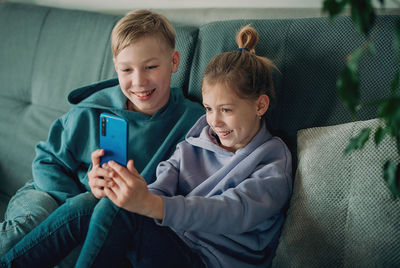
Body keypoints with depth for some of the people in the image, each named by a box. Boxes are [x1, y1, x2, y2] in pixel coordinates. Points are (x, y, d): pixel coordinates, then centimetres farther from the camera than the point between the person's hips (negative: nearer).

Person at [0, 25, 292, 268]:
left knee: (114, 211, -26)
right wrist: (136, 190, -27)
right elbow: (164, 184, 0)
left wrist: (151, 204, -39)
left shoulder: (274, 166, -6)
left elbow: (232, 213, -24)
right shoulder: (196, 142, 13)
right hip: (171, 241, 6)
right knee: (85, 205, -18)